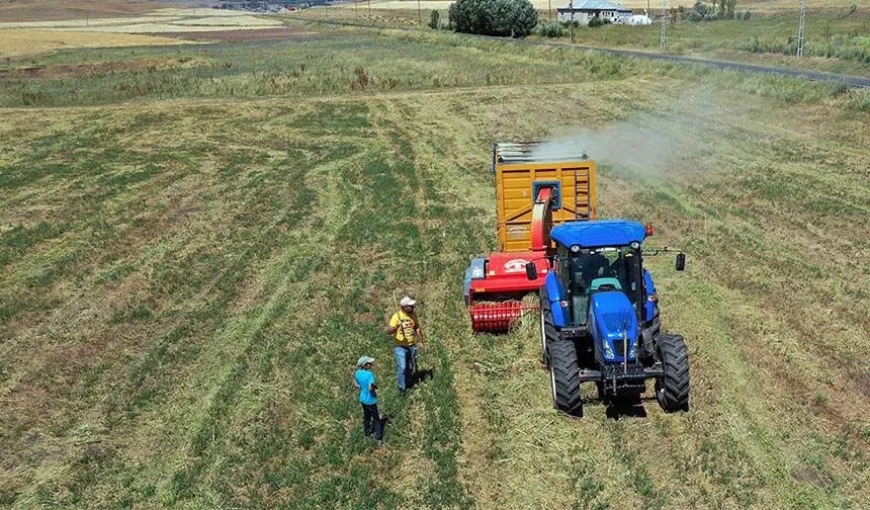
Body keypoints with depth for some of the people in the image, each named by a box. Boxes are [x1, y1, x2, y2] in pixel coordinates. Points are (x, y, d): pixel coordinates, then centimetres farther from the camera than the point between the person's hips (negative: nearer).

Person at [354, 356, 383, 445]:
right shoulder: (370, 374, -28)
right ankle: (378, 438, 10)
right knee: (376, 419, 9)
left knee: (366, 416, 25)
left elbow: (355, 384, 6)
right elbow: (370, 388, -31)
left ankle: (367, 433, 39)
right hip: (370, 400, -6)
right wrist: (375, 386, -13)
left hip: (362, 399, 6)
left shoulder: (357, 373, -6)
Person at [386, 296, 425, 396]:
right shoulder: (396, 316, -18)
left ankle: (409, 383, 37)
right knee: (402, 367, -8)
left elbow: (417, 328, 12)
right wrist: (395, 327, -42)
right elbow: (388, 331, -22)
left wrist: (420, 341, 12)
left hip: (412, 345, 5)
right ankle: (402, 388, 7)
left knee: (411, 367, 15)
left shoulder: (413, 315, -2)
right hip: (400, 347, -5)